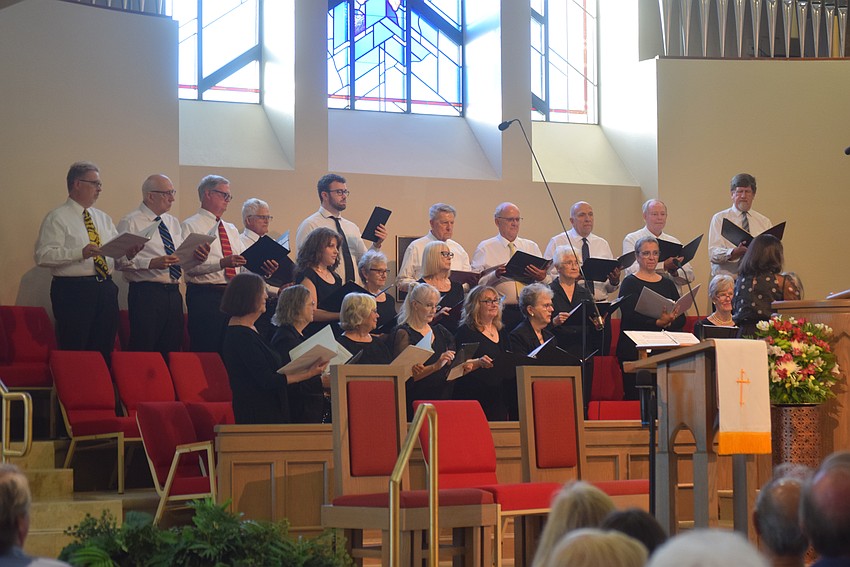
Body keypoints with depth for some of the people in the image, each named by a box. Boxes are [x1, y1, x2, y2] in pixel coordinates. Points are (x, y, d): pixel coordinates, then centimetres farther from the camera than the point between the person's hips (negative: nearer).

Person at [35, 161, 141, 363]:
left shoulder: (103, 218, 19)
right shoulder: (57, 218, -3)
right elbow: (43, 256, -13)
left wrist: (128, 254, -8)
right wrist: (80, 253, -24)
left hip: (105, 289, 7)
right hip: (73, 291, -7)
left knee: (105, 351, 7)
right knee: (74, 354, -7)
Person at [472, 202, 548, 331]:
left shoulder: (532, 247, 19)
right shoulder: (485, 248, 7)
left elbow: (549, 282, 13)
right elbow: (475, 282, -3)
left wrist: (542, 278, -9)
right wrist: (495, 275, -19)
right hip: (500, 311, -3)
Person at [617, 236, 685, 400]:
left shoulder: (667, 283, 16)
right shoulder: (630, 283, 3)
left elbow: (681, 319, 10)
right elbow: (630, 317, -11)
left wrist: (668, 322, -12)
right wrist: (658, 323, -22)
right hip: (634, 348, -4)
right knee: (636, 397, -12)